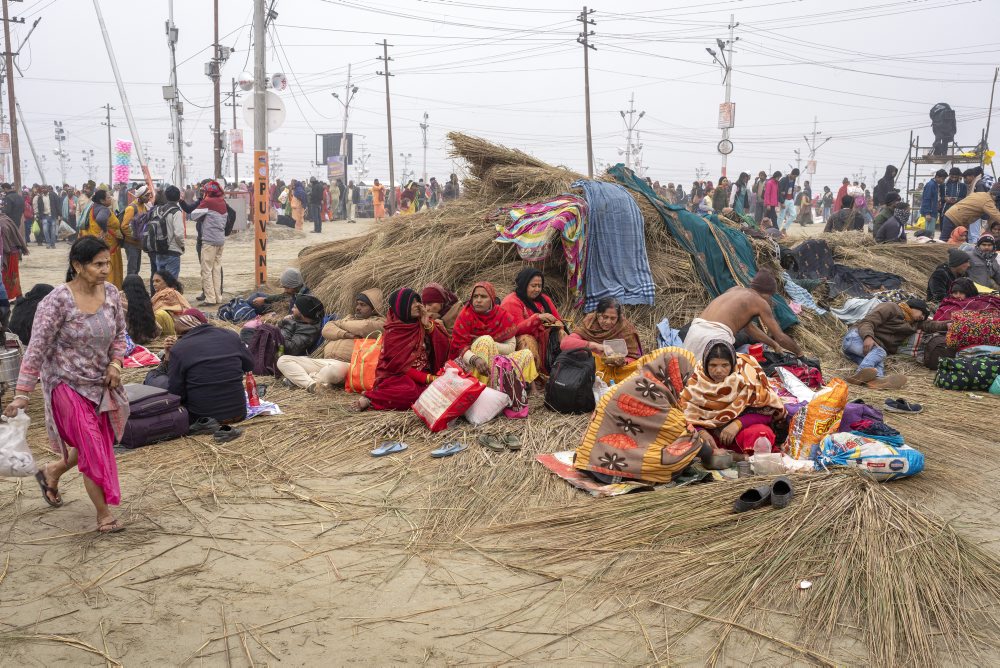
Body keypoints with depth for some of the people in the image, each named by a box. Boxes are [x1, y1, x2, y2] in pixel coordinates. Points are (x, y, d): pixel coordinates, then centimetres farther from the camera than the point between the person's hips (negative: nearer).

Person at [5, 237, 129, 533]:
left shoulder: (110, 292, -3)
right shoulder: (58, 301, -20)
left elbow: (119, 333, 10)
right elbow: (37, 348, -18)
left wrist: (115, 363, -7)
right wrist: (22, 393, -18)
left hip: (101, 384, 6)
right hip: (68, 386, -6)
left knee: (97, 445, 16)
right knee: (93, 450, -4)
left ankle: (52, 471, 45)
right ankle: (104, 514, 12)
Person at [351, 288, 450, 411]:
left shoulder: (422, 325, 7)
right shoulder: (391, 332, -5)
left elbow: (443, 347, 1)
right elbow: (399, 364, -9)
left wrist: (428, 325, -11)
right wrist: (427, 378, -18)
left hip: (426, 374, 5)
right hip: (399, 376, -5)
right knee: (410, 391, -37)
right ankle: (369, 399, -21)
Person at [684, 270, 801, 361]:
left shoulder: (734, 290, 29)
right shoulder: (760, 302, 10)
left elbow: (749, 327, 40)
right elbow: (781, 337, 12)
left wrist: (774, 344, 49)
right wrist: (799, 353, 30)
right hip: (716, 334, -7)